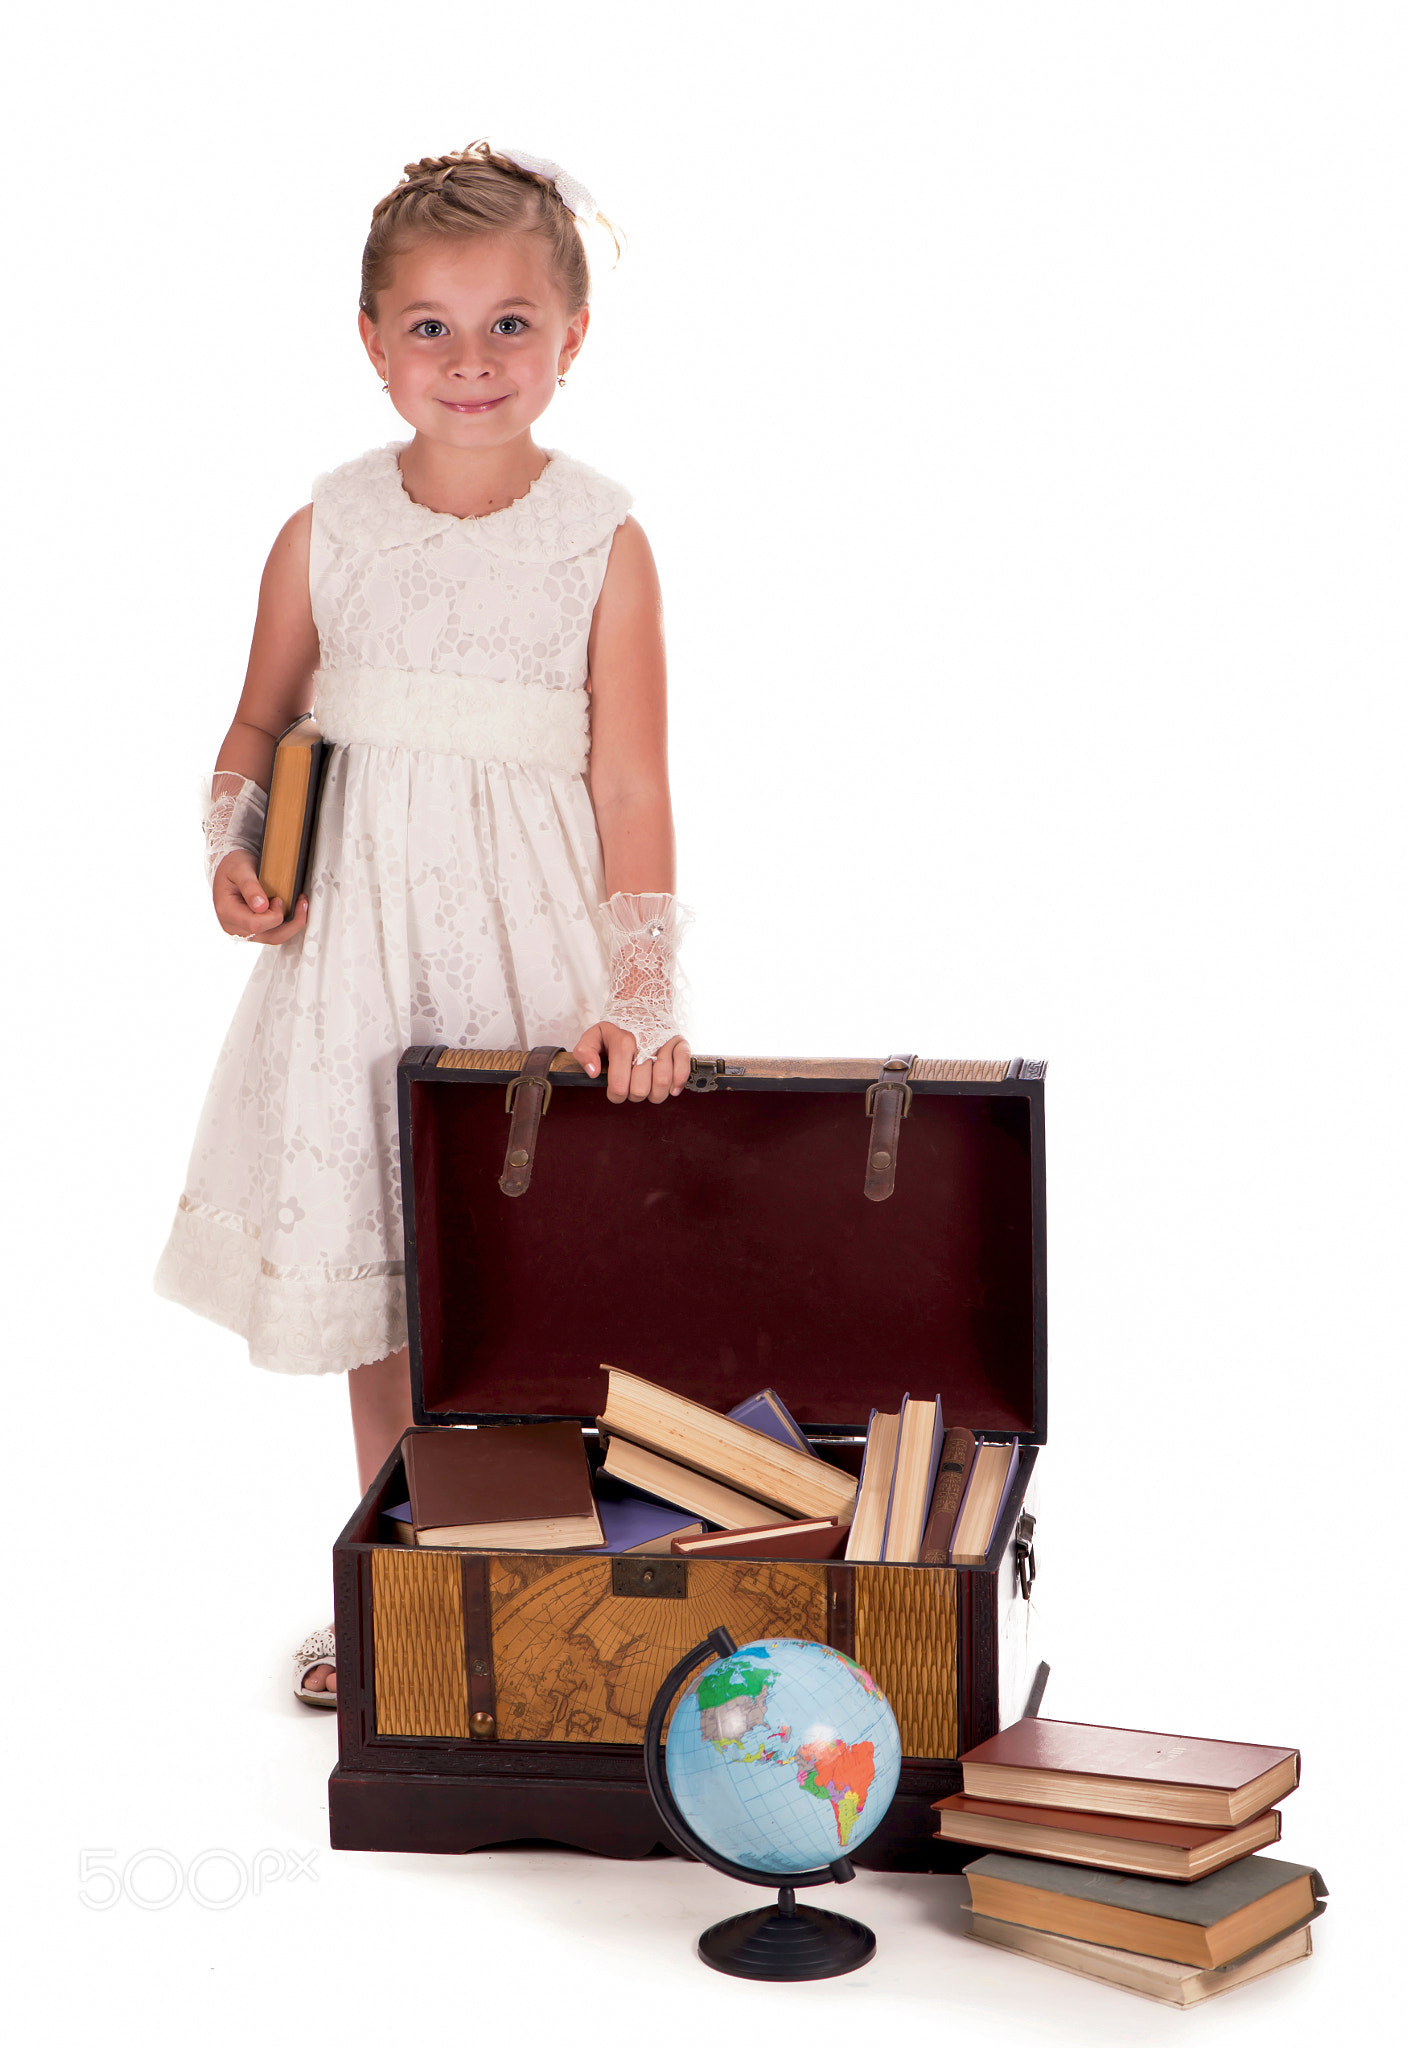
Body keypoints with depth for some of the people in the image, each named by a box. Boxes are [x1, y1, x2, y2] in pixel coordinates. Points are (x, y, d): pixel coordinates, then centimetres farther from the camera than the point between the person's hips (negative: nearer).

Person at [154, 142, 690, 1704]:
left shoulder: (603, 544, -5)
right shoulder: (325, 536, 1)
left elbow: (629, 783, -9)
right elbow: (261, 723, 14)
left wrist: (640, 996, -16)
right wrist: (234, 847, -5)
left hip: (529, 932, -3)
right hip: (358, 928, 3)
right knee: (373, 1268, 12)